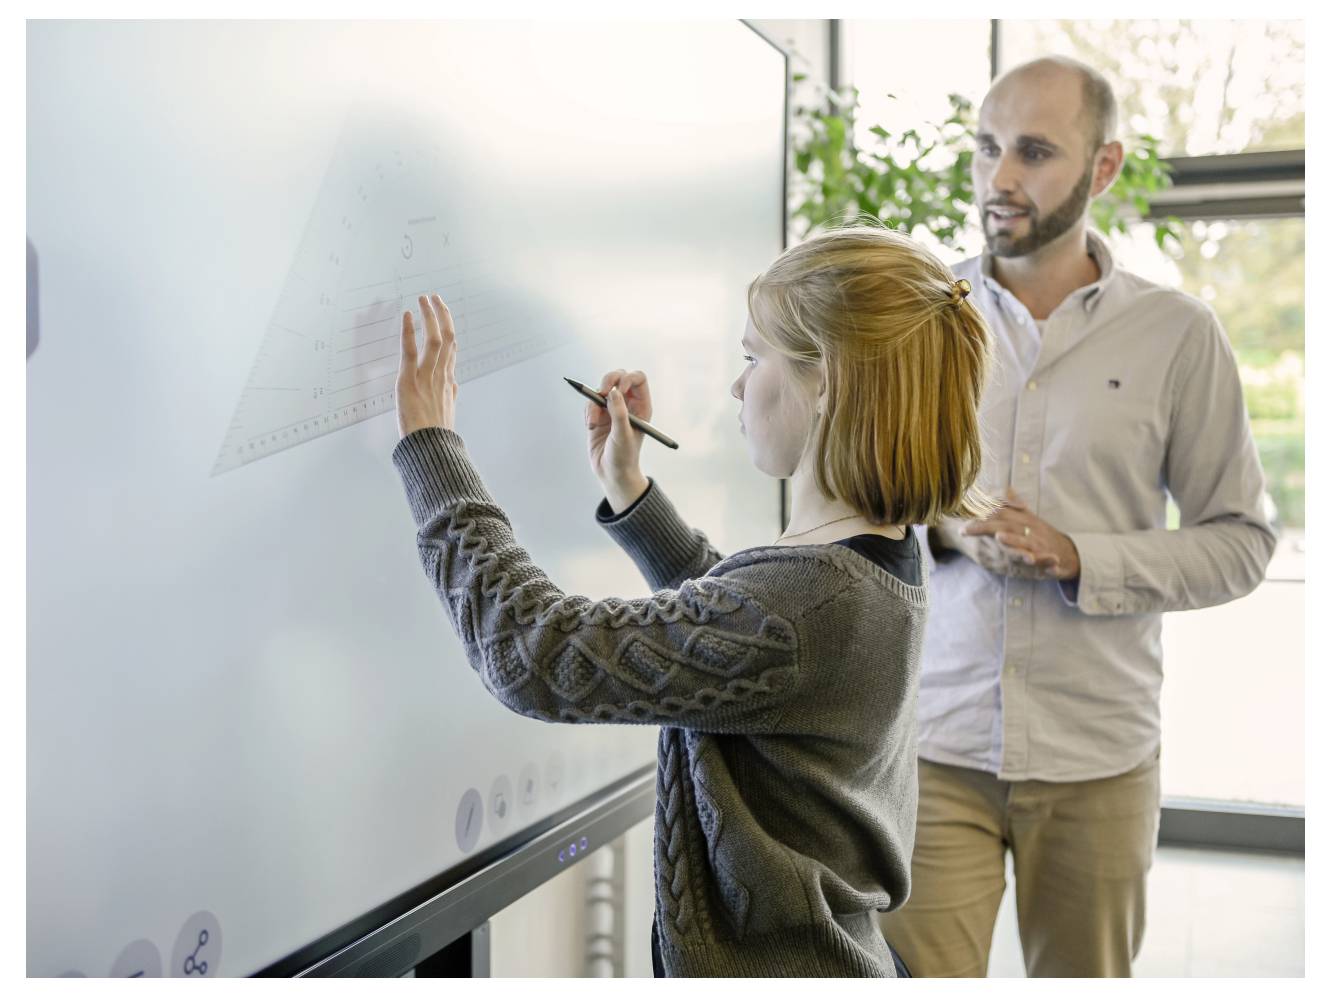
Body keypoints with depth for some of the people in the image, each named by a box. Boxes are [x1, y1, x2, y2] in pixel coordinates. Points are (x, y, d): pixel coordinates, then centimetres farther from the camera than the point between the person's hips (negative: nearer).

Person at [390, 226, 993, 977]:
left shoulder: (799, 602, -30)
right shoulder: (877, 560, -1)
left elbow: (538, 656, -26)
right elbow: (727, 621, 17)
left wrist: (432, 445, -18)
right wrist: (629, 491, 9)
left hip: (768, 967, -8)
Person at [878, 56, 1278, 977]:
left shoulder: (1176, 333, -2)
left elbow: (1241, 542, 0)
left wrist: (1080, 560, -14)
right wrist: (930, 523, -11)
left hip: (1098, 755, 0)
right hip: (933, 742, 1)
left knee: (1084, 975, 16)